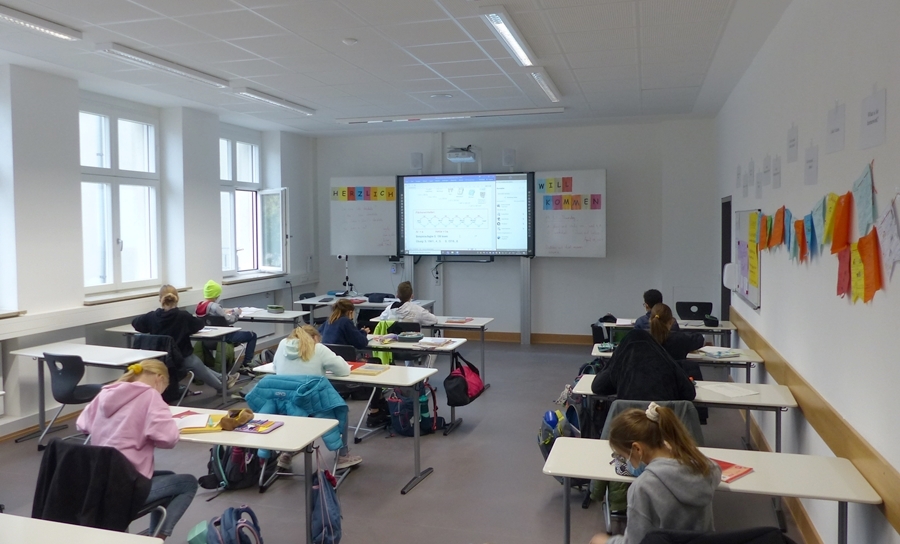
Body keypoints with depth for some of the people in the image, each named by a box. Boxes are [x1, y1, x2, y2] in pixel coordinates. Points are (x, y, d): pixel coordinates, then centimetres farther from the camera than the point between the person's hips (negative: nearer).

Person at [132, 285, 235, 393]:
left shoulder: (152, 317, -10)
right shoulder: (183, 316, -18)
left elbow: (134, 322, 8)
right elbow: (200, 324, -2)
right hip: (182, 358, -5)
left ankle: (223, 379, 45)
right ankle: (223, 385, 47)